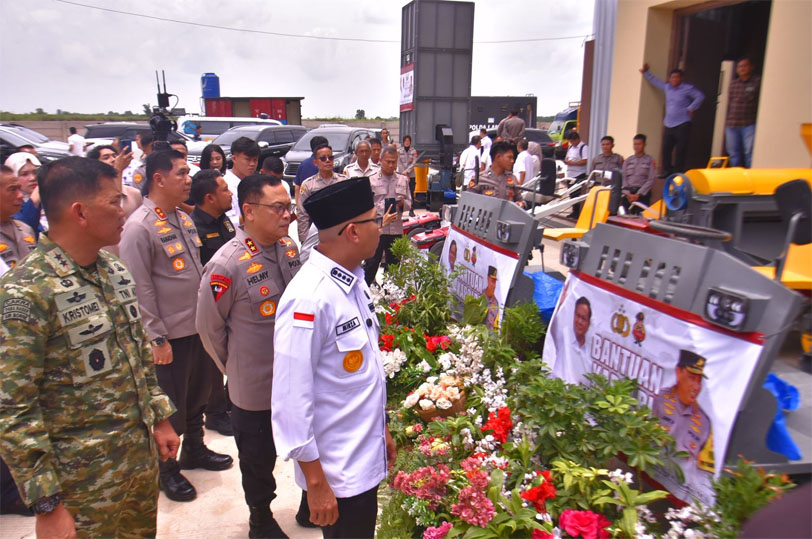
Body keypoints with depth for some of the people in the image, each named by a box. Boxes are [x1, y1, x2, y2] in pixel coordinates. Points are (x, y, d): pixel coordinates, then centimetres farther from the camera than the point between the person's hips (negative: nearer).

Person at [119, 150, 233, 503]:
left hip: (198, 326, 8)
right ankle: (166, 469, 28)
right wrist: (157, 338, -17)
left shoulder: (183, 219, 8)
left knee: (197, 394, 21)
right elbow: (140, 289, -18)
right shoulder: (139, 227, -17)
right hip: (170, 335, -8)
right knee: (171, 404, 8)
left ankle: (194, 449, 42)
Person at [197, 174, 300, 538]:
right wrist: (236, 369, 2)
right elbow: (208, 327, -10)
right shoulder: (227, 266, -22)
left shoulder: (290, 248, -4)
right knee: (259, 460, 17)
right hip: (255, 387, -5)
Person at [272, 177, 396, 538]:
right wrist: (315, 481, -17)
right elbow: (292, 398, -23)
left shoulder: (353, 280, 2)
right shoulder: (309, 298, -26)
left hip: (367, 456, 8)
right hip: (335, 473, -8)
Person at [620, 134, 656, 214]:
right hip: (628, 193, 3)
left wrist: (638, 194, -10)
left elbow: (651, 180, -2)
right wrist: (627, 193, -6)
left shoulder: (649, 161, 6)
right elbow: (624, 178, 8)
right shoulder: (628, 160, 16)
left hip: (642, 193, -3)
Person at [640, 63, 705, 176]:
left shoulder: (688, 88, -2)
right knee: (666, 148, 0)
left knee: (680, 150, -6)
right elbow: (655, 81, 27)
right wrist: (646, 73, 27)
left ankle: (678, 172, -2)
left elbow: (700, 97, -2)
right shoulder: (667, 87, 13)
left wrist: (690, 108, -7)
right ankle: (667, 171, 9)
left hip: (682, 124, -5)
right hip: (669, 125, 5)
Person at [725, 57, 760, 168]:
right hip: (732, 125, 5)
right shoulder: (733, 83, 14)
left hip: (749, 125, -5)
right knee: (734, 153, 9)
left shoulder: (758, 82, 0)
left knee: (750, 153, -9)